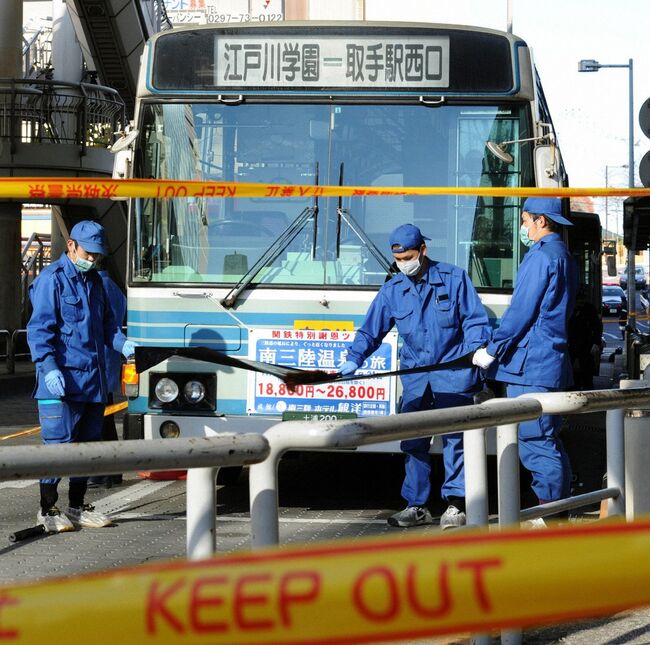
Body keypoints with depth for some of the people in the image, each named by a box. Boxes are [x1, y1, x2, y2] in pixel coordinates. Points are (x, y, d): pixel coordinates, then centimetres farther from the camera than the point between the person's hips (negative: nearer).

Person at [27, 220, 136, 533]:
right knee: (59, 444, -9)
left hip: (93, 379, 8)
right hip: (61, 380, -8)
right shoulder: (52, 279, -7)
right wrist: (49, 367, -21)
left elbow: (107, 323, 24)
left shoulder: (94, 281, 17)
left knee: (88, 443, 12)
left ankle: (77, 507, 22)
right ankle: (47, 510, 0)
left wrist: (123, 344, 5)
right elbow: (39, 328, -12)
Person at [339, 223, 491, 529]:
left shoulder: (454, 278, 0)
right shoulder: (392, 290, 9)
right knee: (412, 441, 3)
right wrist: (354, 359, -4)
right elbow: (371, 330, 10)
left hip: (452, 372, -4)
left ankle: (456, 504, -3)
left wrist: (477, 349, -15)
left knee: (454, 437, -7)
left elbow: (476, 320, 1)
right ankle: (417, 506, 10)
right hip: (415, 377, 4)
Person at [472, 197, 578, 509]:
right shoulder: (564, 257, 19)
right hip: (554, 363, 10)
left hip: (530, 366, -10)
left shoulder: (540, 257, -12)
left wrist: (492, 351, -6)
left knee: (535, 443, -9)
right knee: (549, 442, 13)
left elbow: (521, 312, -15)